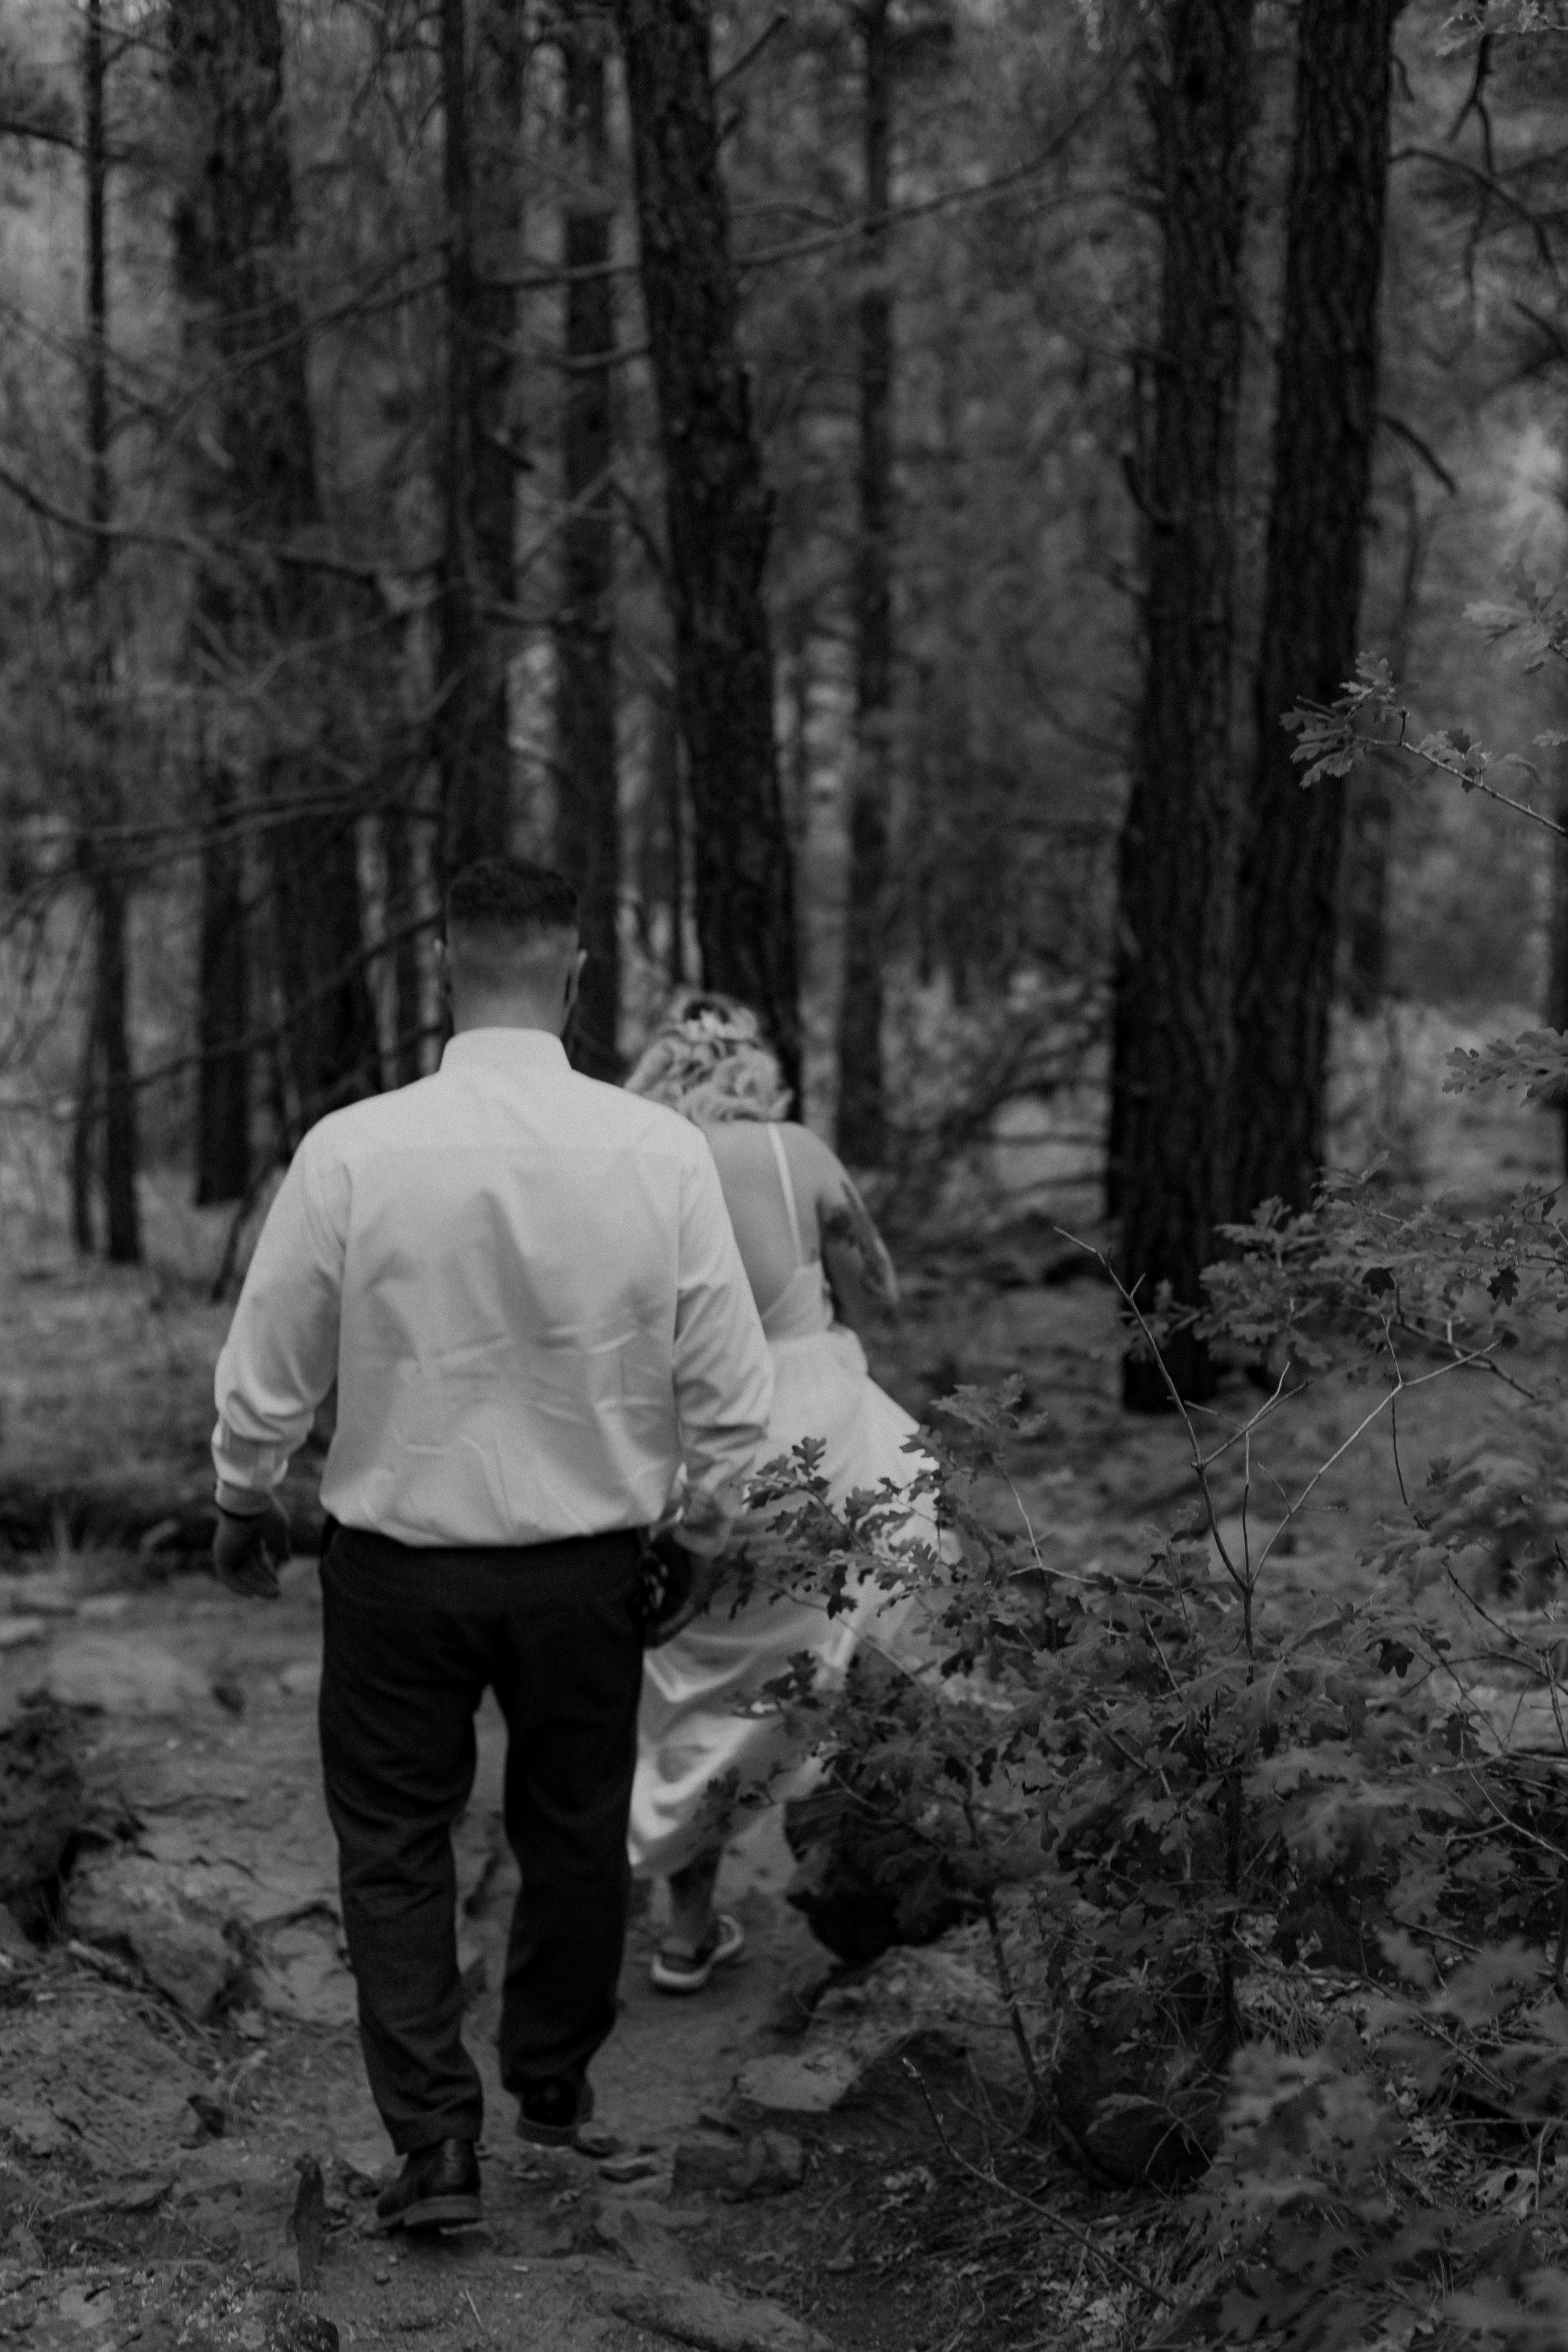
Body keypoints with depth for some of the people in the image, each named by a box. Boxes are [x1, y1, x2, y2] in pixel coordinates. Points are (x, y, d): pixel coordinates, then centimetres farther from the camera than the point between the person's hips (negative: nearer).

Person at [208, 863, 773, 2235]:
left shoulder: (353, 1150, -15)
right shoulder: (660, 1151, -13)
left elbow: (267, 1372, -5)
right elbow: (730, 1384, -6)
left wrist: (246, 1503, 14)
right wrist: (706, 1520, 12)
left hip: (398, 1557, -1)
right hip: (589, 1564, 2)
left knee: (395, 1841, 12)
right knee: (574, 1829, 19)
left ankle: (436, 2139, 7)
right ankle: (555, 2091, 37)